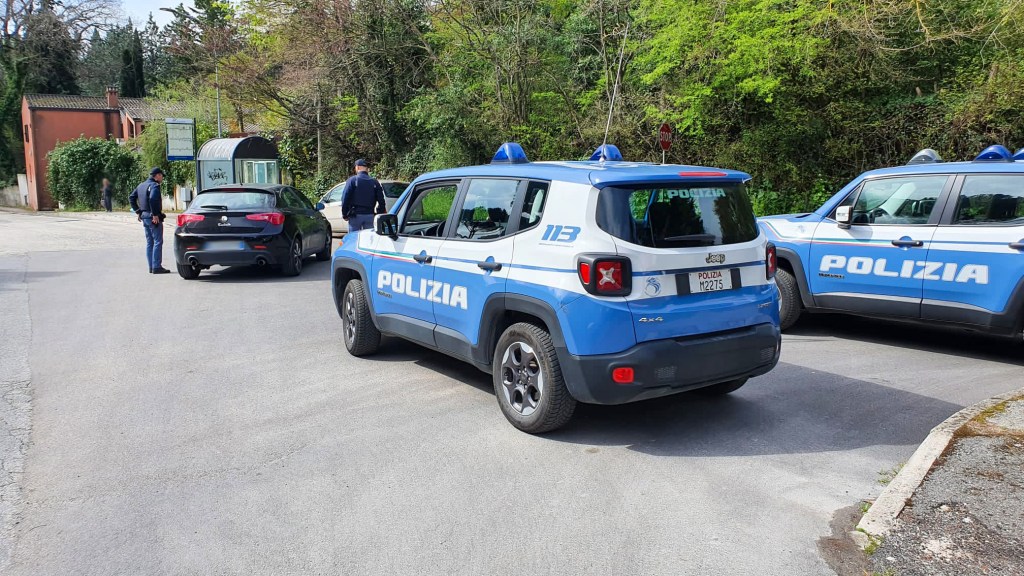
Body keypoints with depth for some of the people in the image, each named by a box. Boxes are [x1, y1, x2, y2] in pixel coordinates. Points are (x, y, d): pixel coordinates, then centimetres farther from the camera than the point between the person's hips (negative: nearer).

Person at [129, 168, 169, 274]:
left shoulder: (141, 185, 16)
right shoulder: (154, 186, -12)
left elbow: (131, 197, 18)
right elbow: (152, 199, -27)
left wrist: (138, 211, 15)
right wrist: (155, 215, -23)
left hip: (144, 217, 9)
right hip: (153, 217, -9)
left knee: (149, 242, 13)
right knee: (157, 242, -5)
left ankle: (151, 267, 15)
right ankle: (156, 267, -8)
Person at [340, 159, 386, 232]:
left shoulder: (352, 180, -4)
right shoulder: (374, 182, 6)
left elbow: (345, 198, -8)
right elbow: (381, 201, 4)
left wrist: (345, 215, 0)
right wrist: (379, 215, 11)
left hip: (355, 215, -3)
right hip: (370, 215, 3)